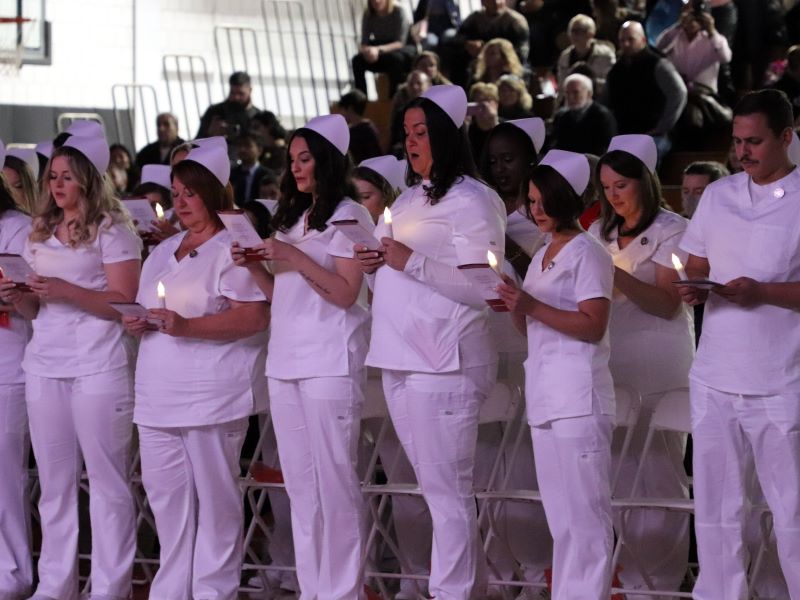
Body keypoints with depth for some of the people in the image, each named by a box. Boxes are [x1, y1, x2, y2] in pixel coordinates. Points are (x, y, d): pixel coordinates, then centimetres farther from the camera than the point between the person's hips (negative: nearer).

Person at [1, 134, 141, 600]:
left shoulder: (112, 230, -2)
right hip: (45, 364, 6)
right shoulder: (42, 234, 17)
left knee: (107, 478, -4)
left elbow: (124, 301, -9)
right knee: (54, 480, 7)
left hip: (97, 365, -6)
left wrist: (67, 290, -19)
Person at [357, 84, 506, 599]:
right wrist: (376, 266, 8)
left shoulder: (471, 200, -7)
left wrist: (411, 262, -17)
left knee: (446, 492, -7)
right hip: (399, 360, 9)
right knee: (440, 489, 11)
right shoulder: (408, 200, 20)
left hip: (443, 362, -9)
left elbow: (479, 287, -17)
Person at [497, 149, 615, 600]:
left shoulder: (588, 254, -6)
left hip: (578, 396, -9)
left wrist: (532, 305, -20)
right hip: (544, 394, 9)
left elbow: (593, 326, -15)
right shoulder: (542, 257, 18)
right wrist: (514, 306, 1)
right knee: (560, 514, 11)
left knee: (584, 511, -8)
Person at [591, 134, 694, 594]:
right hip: (613, 367, 5)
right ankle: (632, 577, 9)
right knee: (622, 474, 4)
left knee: (659, 474, -5)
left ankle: (663, 580, 0)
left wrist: (615, 275, -23)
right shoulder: (601, 234, 15)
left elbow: (667, 304, -12)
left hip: (659, 372, -5)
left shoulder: (673, 231, -3)